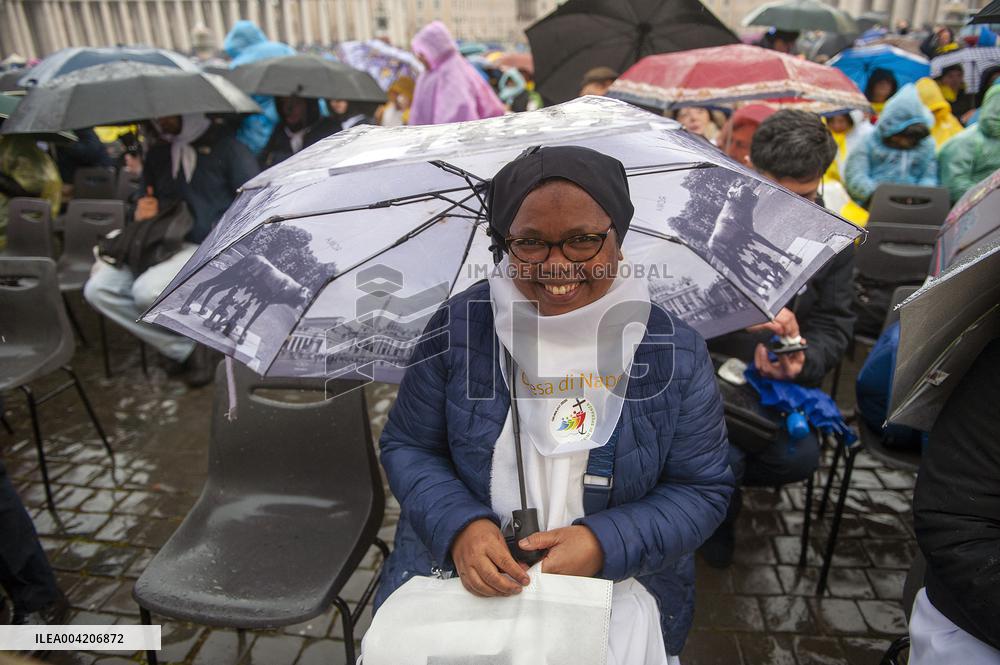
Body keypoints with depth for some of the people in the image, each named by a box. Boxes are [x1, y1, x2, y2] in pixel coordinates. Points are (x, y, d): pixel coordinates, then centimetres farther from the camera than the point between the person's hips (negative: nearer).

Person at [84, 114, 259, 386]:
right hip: (163, 247, 7)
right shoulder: (157, 154, 17)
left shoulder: (225, 143, -1)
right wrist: (142, 213, 4)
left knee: (148, 290, -31)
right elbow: (149, 205, 29)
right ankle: (184, 351, -8)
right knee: (97, 288, -13)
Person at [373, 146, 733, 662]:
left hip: (616, 583, 1)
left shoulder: (675, 352, -9)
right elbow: (407, 446, -1)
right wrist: (459, 528, -19)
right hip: (458, 572, 0)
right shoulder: (458, 326, -9)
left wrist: (604, 544, -18)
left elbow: (703, 489, -3)